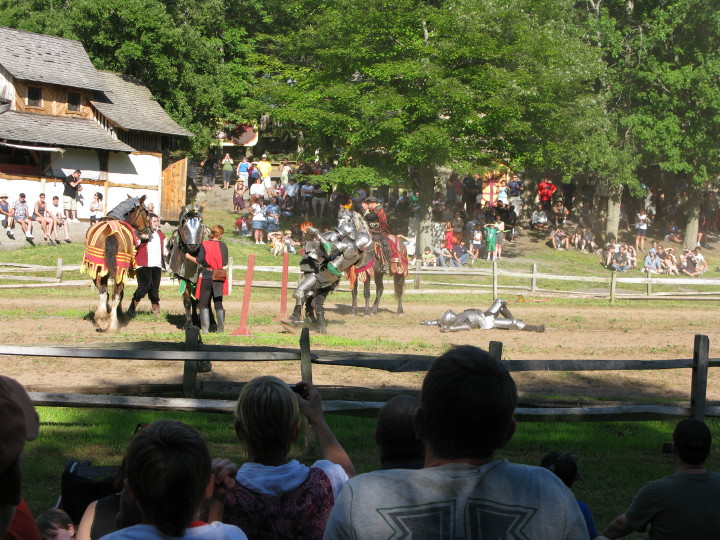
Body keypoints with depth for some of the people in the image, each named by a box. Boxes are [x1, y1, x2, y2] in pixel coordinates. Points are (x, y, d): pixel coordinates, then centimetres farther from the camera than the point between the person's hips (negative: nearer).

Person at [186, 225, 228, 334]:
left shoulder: (204, 245, -8)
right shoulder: (223, 245, -1)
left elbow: (198, 261, -10)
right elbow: (225, 263, 2)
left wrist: (189, 256, 7)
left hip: (206, 277, -3)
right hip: (219, 277, 3)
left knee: (204, 303, 5)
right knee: (218, 303, 13)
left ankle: (205, 328, 1)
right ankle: (221, 328, 14)